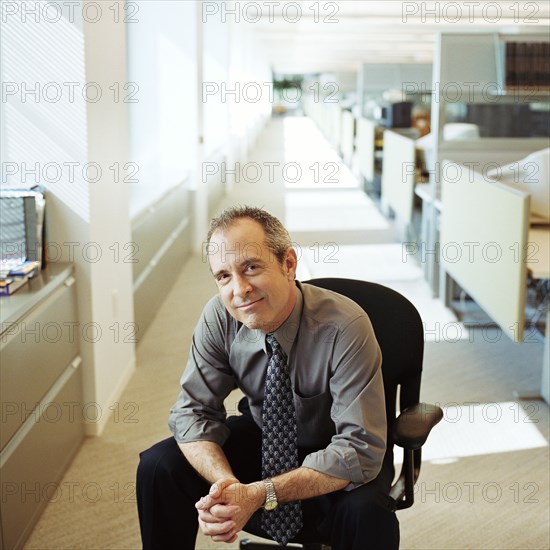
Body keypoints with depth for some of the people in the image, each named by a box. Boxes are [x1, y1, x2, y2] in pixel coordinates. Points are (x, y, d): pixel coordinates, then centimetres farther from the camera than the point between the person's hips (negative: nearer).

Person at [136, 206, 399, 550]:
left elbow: (360, 449, -31)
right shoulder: (219, 318, -17)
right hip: (262, 437, 4)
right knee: (158, 467, -15)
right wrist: (226, 483, -33)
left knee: (365, 511, -35)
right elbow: (193, 411, -12)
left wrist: (260, 494, -38)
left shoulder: (345, 328, -30)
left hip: (332, 453, -3)